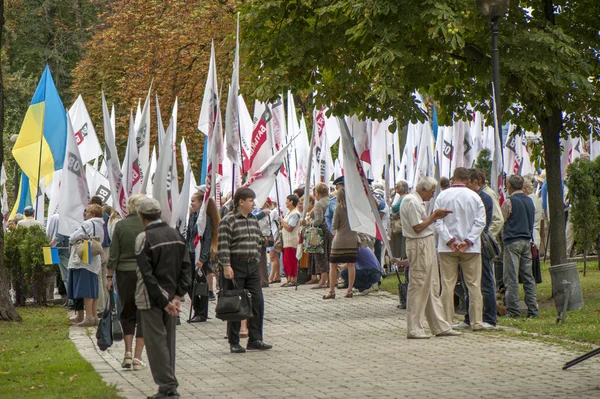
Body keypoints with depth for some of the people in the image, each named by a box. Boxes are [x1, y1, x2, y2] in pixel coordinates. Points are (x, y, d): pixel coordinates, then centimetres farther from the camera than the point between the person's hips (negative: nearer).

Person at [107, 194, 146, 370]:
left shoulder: (120, 226, -4)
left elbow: (113, 255, -2)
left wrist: (109, 277, 5)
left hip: (124, 273, 1)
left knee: (126, 312, 15)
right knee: (143, 315, 6)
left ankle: (128, 353, 5)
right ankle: (137, 357, 4)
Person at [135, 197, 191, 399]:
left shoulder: (144, 238, -14)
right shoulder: (176, 235, 5)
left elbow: (147, 274, -17)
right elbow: (186, 267, 3)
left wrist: (163, 302, -14)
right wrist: (177, 296, -1)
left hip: (152, 299, -6)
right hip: (171, 296, 6)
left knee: (156, 342, -1)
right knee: (168, 340, 13)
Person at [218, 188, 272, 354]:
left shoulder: (253, 220, 13)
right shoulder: (228, 221, -9)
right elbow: (223, 246, -14)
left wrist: (257, 260, 15)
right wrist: (226, 266, -20)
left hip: (252, 266, 7)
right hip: (235, 266, -7)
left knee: (257, 302, 3)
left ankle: (255, 340, 9)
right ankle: (234, 343, 6)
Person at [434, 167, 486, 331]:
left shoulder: (442, 196, 0)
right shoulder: (474, 197, -1)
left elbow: (438, 221, -6)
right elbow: (480, 221, -6)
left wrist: (450, 240, -9)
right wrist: (468, 241, -9)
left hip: (447, 248, 0)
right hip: (471, 248, 0)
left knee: (447, 285, 3)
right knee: (474, 285, 5)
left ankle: (447, 322, 1)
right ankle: (476, 322, 3)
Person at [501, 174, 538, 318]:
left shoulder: (509, 201, -9)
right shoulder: (529, 201, 12)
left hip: (512, 242, -7)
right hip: (527, 241, 7)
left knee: (511, 278, -4)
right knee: (528, 277, 8)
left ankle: (513, 310, -6)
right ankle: (532, 310, 7)